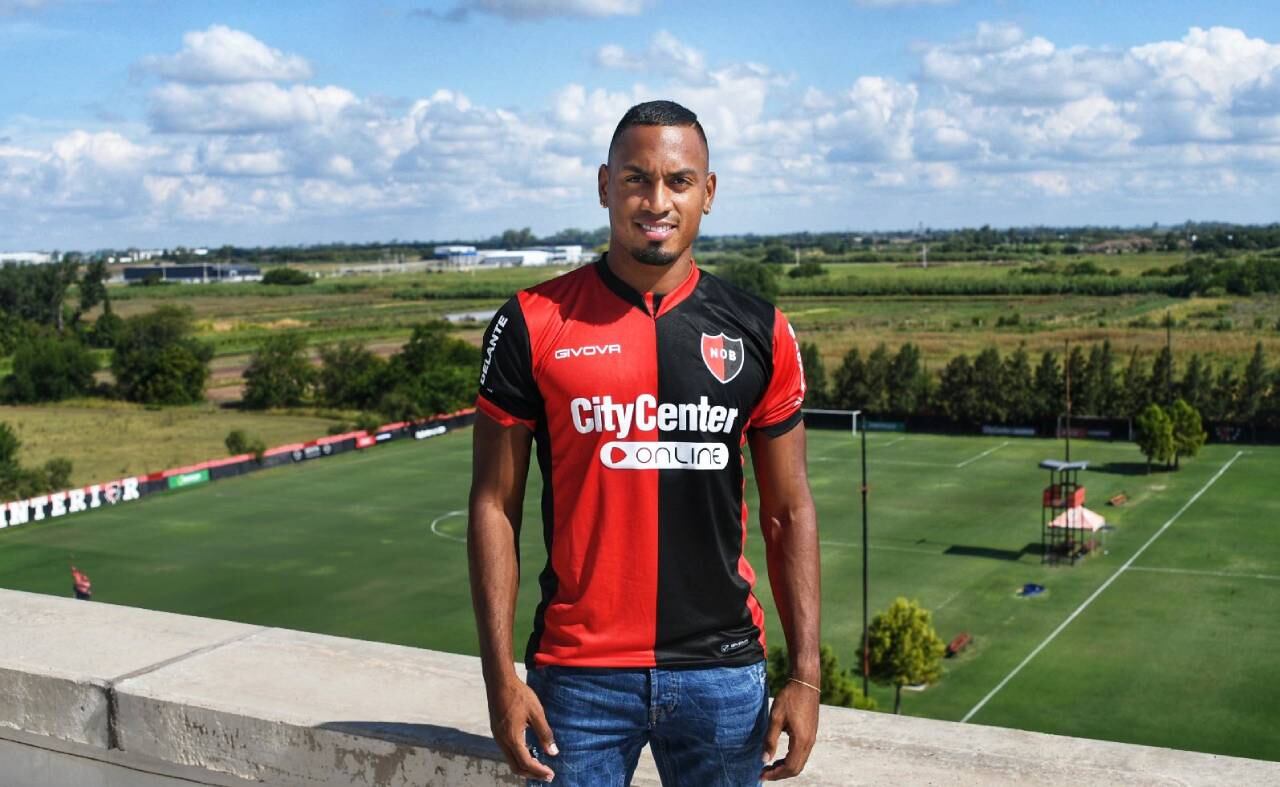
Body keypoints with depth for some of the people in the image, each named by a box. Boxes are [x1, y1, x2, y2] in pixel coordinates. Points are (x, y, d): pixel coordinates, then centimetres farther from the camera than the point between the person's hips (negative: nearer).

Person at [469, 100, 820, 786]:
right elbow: (494, 505, -1)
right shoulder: (533, 325, -3)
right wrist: (500, 676, -6)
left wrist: (806, 676, 0)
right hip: (579, 675, -1)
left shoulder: (758, 331, 2)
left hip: (724, 671, 2)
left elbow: (789, 512, 5)